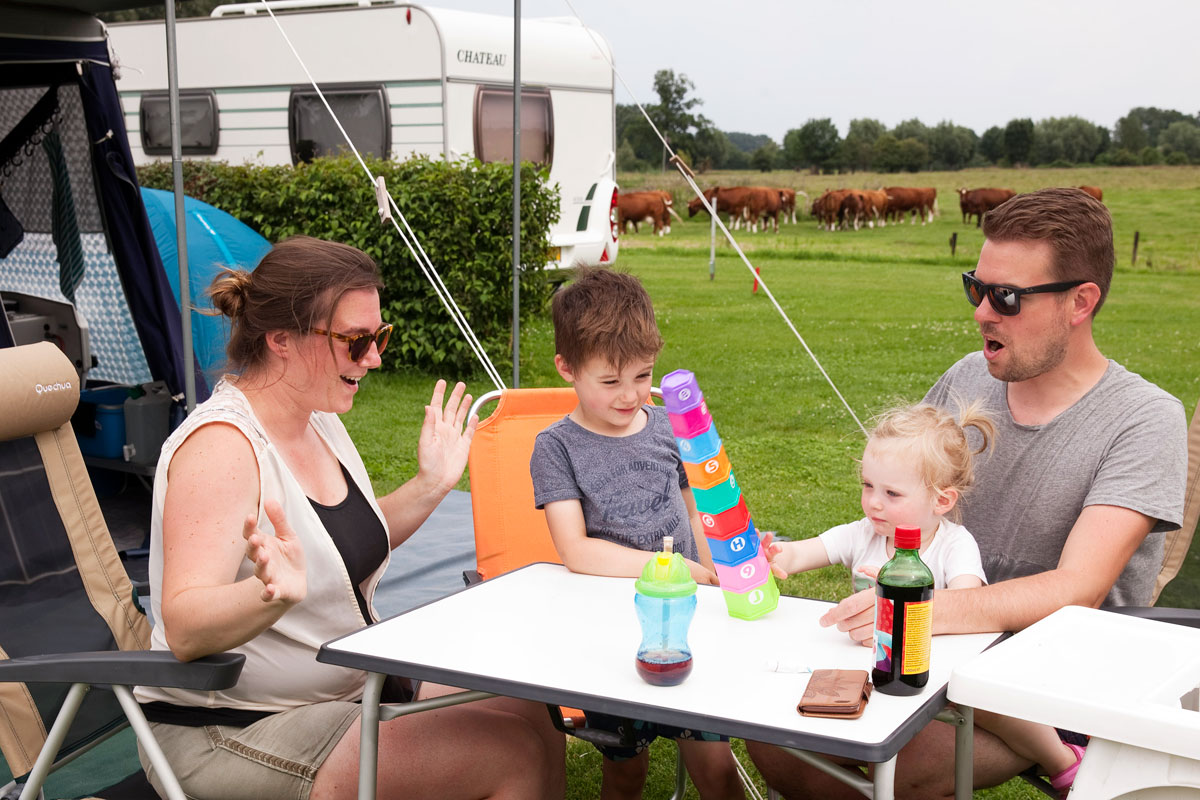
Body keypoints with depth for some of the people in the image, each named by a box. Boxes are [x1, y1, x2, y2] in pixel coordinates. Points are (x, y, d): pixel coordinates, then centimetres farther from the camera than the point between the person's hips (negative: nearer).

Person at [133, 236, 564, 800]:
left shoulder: (318, 418, 5)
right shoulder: (221, 443, -23)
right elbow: (183, 628, -32)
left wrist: (430, 486, 7)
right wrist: (274, 593, -50)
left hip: (348, 684, 9)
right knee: (521, 755, -17)